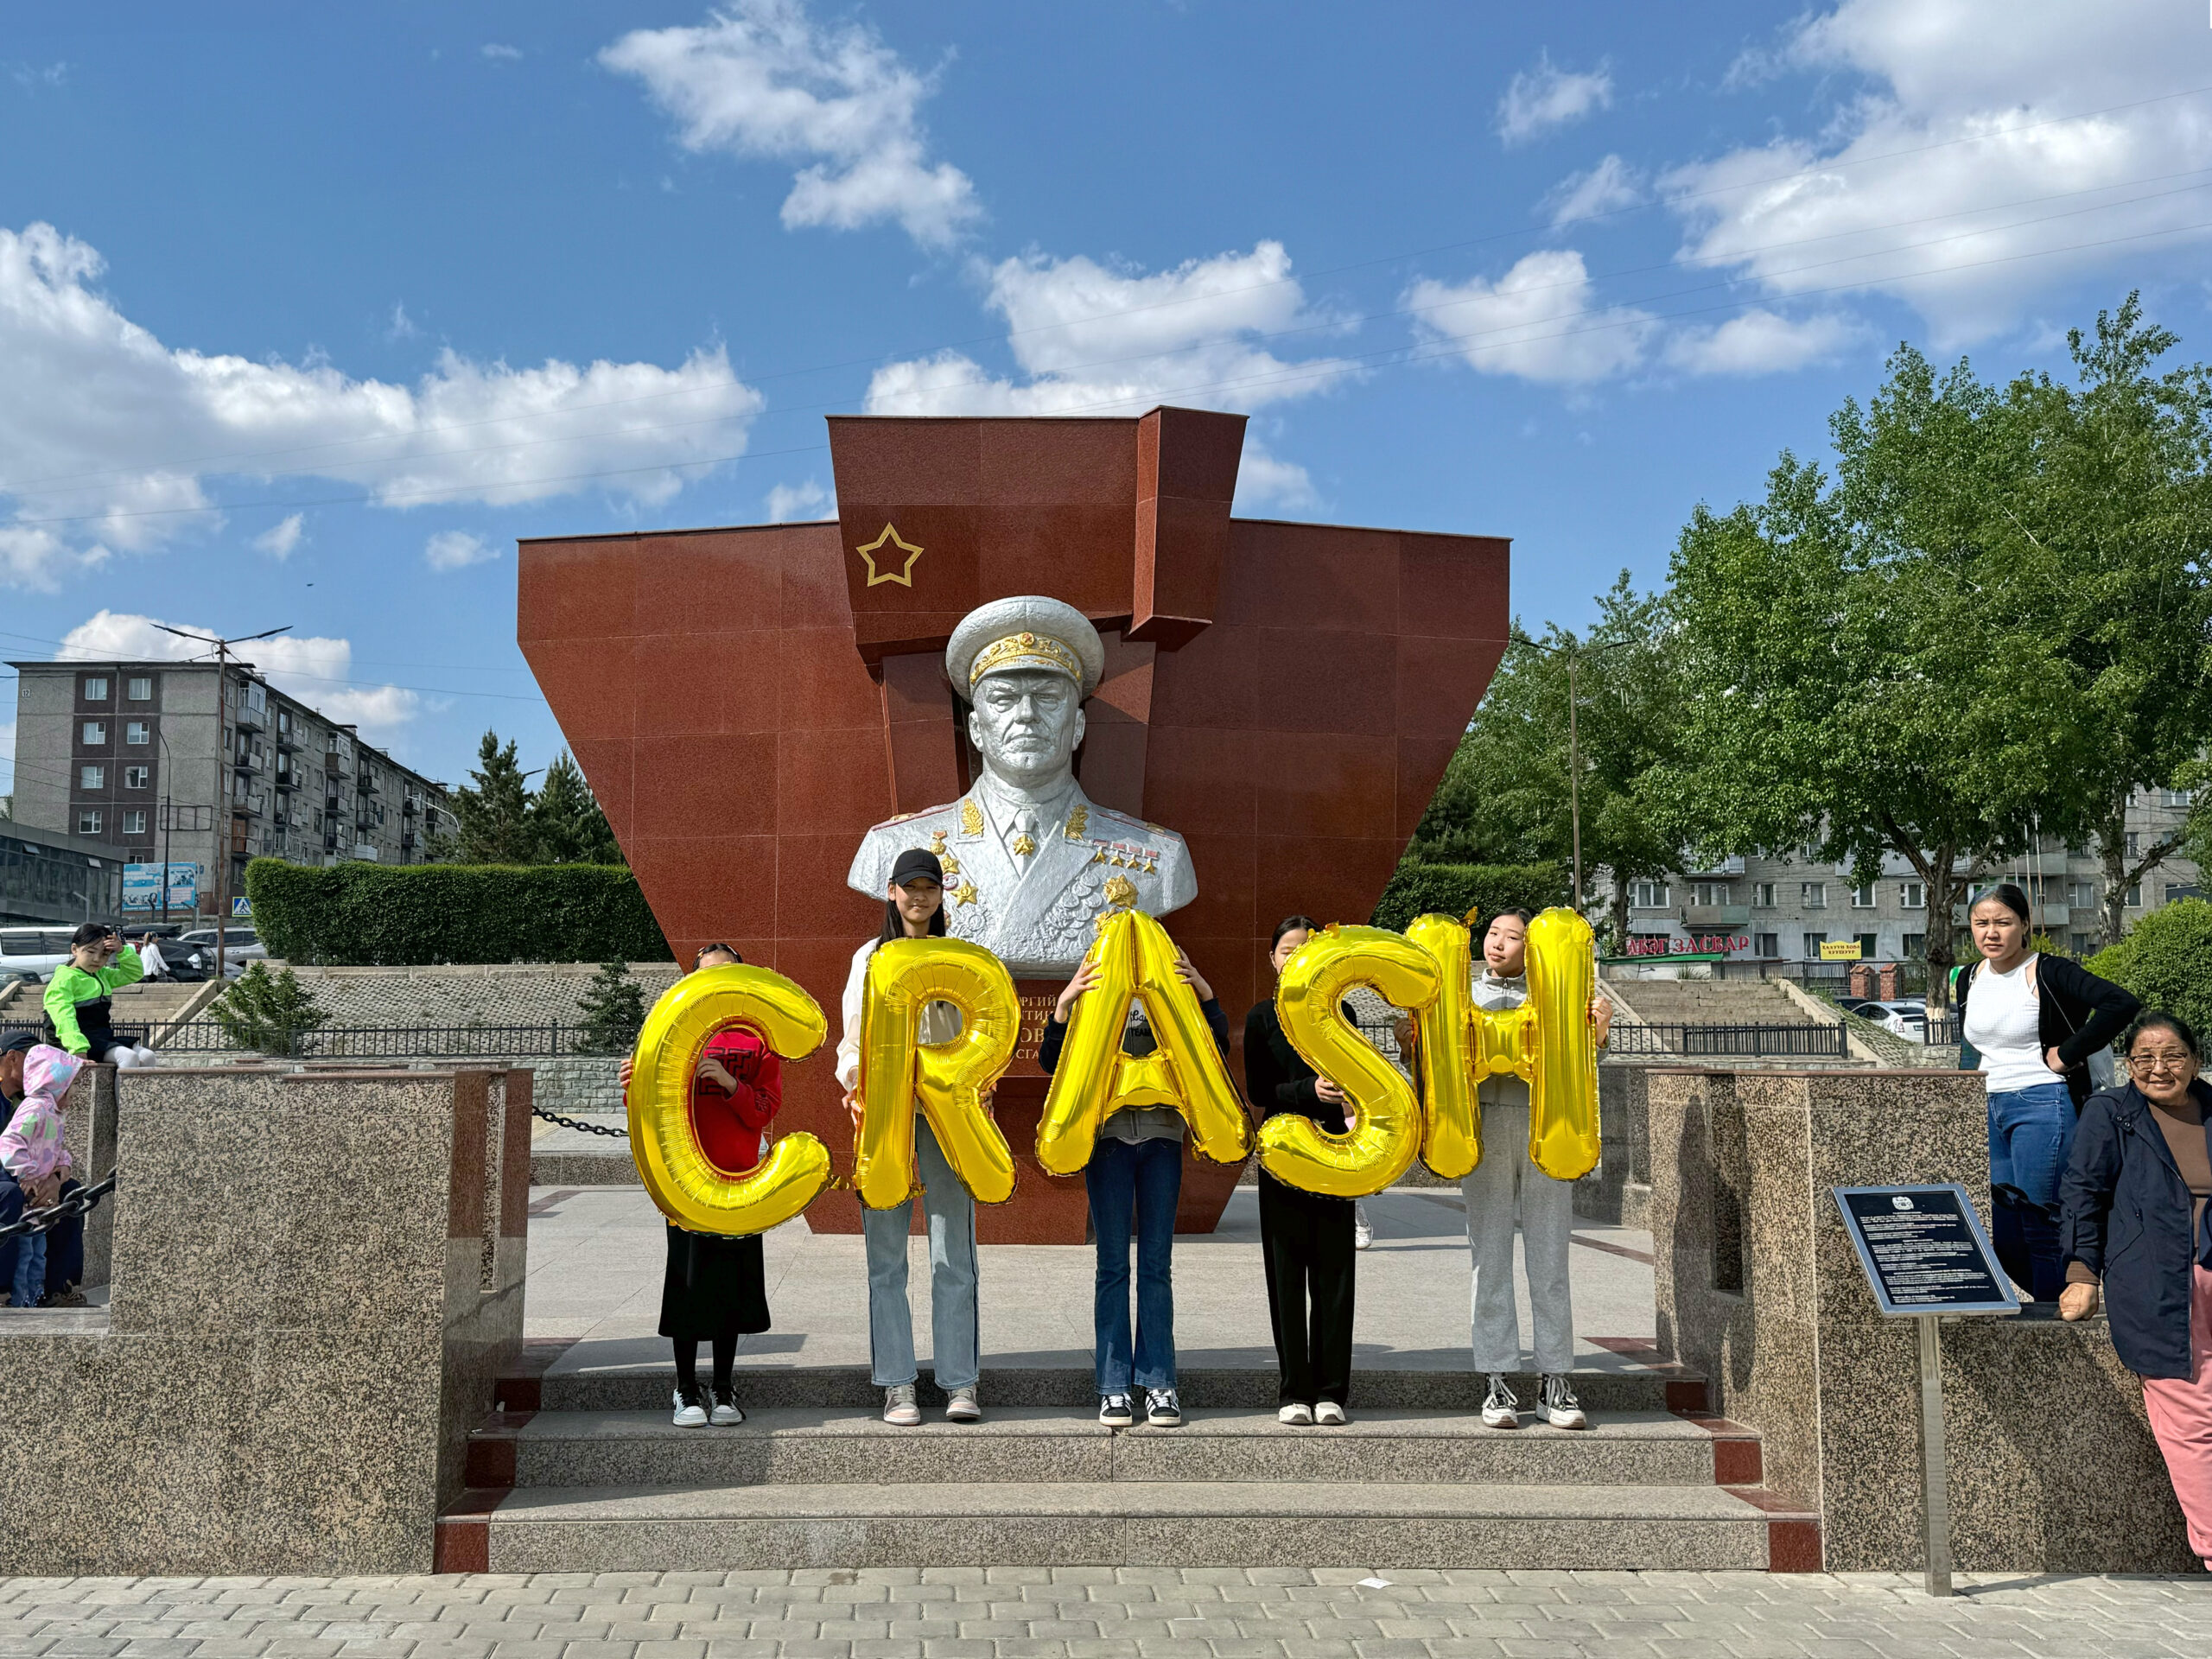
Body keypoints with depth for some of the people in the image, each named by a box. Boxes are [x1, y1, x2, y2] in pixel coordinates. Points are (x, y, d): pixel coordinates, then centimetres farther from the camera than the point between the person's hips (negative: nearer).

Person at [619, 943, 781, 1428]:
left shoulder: (757, 1041, 7)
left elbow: (762, 1111, -1)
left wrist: (730, 1083, -17)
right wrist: (634, 1089, -16)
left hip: (739, 1178, 1)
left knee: (732, 1282, 4)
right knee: (688, 1277, 0)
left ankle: (724, 1388, 17)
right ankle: (687, 1389, 12)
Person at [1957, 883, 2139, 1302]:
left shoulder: (2048, 973, -11)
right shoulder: (1969, 980, 10)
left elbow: (2121, 1003, -24)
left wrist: (2066, 1055, -18)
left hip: (2044, 1106, -8)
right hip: (1993, 1110, 8)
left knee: (2042, 1230, -4)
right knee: (2004, 1238, 9)